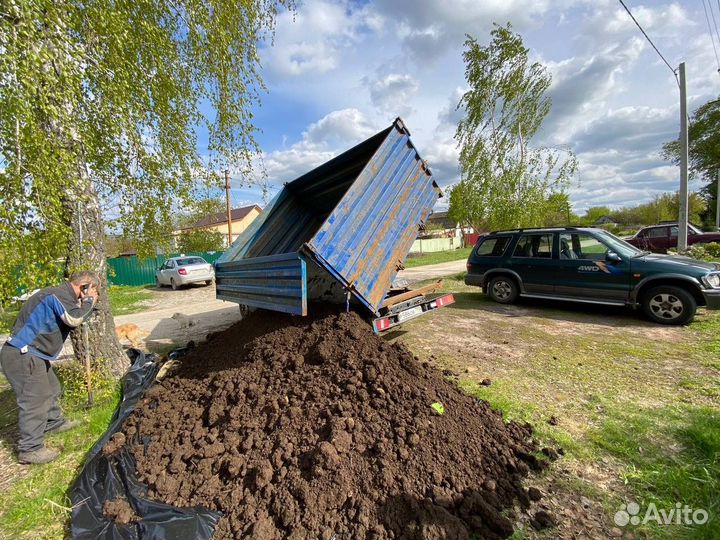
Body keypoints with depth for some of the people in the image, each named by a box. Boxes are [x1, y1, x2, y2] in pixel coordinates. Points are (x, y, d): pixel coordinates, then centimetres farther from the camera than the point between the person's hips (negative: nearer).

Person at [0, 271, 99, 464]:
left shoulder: (62, 294, 11)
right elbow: (74, 319, -30)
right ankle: (29, 449, 8)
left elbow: (70, 320, 13)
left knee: (51, 389, 24)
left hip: (32, 353, 10)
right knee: (35, 401, -4)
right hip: (22, 355, -10)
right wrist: (89, 301, -18)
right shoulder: (59, 294, -21)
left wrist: (84, 303, 2)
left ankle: (54, 422, 42)